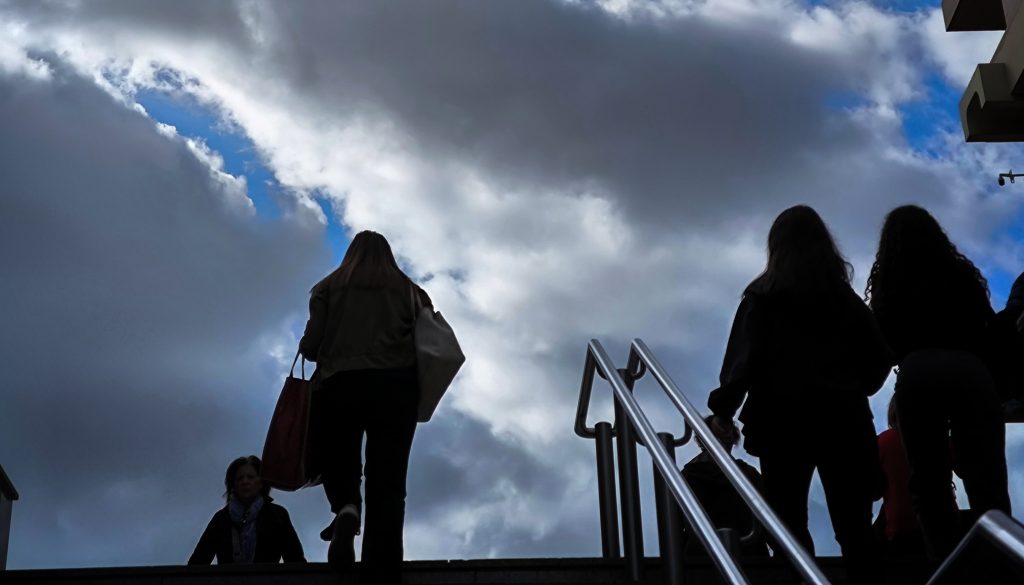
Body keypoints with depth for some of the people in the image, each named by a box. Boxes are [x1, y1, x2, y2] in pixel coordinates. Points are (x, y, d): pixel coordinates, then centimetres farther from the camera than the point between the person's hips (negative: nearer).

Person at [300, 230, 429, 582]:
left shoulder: (330, 287, 13)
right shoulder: (410, 291, 16)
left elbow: (311, 345, 4)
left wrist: (307, 349, 25)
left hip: (340, 384, -1)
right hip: (396, 386, 1)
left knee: (336, 460, 16)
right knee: (387, 485, 0)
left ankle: (346, 507, -17)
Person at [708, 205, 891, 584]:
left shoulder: (763, 296, -1)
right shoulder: (845, 296, 9)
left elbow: (743, 357, -11)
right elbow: (879, 357, 10)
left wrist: (723, 408, -3)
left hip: (785, 419, -3)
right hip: (844, 417, 3)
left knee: (790, 524, 4)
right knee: (853, 526, 5)